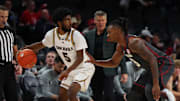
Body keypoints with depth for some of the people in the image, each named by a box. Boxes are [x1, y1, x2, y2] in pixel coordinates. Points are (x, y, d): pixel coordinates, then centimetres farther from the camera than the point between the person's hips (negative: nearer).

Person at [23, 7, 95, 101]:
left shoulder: (76, 35, -22)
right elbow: (41, 45, 16)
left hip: (84, 68, -7)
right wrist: (25, 49, 8)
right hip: (71, 69, 7)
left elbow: (80, 58, -23)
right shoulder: (52, 34, -5)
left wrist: (68, 71, -35)